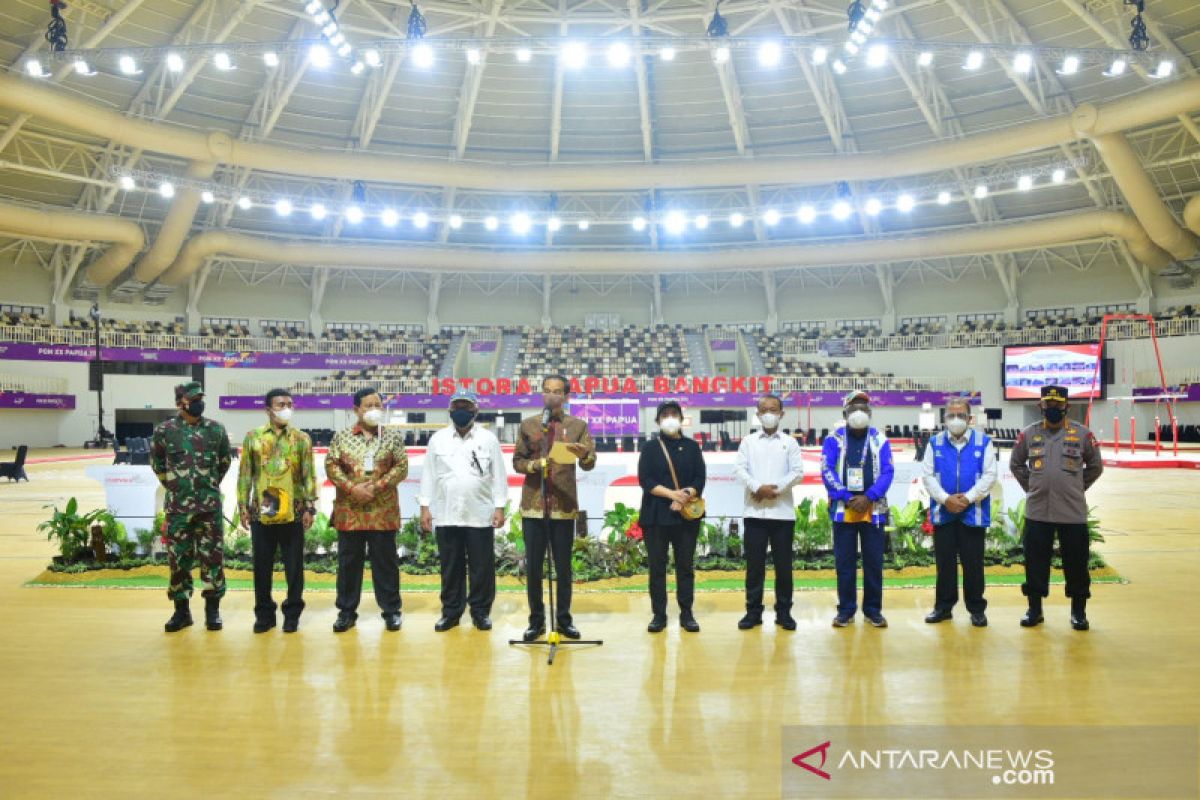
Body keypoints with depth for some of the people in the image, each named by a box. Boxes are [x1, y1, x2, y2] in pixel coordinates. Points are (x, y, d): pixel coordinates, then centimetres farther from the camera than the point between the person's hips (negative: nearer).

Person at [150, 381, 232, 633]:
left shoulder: (216, 429, 0)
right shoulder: (164, 431, -3)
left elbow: (224, 461, 15)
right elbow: (156, 463, 13)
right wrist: (172, 485, 9)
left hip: (210, 506, 0)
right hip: (177, 507, 0)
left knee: (213, 556, 3)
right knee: (178, 559, 6)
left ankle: (212, 608, 15)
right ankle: (182, 609, 19)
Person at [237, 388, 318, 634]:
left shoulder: (301, 438, 3)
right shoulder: (253, 437, 5)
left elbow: (309, 475, 1)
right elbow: (245, 474, 5)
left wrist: (310, 507, -5)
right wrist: (243, 506, 0)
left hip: (293, 513, -1)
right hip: (261, 512, 1)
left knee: (294, 566, 5)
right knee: (262, 566, 8)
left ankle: (292, 613, 18)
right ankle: (264, 613, 21)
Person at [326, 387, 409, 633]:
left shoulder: (393, 437, 4)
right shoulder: (341, 437, 5)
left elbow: (401, 467, -2)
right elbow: (331, 466, -1)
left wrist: (377, 486, -15)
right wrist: (352, 488, -14)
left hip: (383, 511, -1)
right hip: (349, 511, 1)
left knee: (385, 561, 5)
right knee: (348, 561, 8)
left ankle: (391, 610, 15)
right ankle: (347, 611, 19)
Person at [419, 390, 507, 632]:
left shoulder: (489, 439, 3)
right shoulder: (437, 439, 7)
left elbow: (498, 475, 1)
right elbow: (429, 475, 6)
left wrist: (500, 507, -5)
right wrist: (425, 507, 1)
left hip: (480, 515, -1)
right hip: (446, 515, 1)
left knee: (482, 567, 4)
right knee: (450, 567, 8)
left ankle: (481, 611, 16)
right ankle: (451, 611, 19)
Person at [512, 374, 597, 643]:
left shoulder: (578, 425, 5)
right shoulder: (527, 425, 8)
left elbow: (589, 464, -5)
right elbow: (517, 461, 6)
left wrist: (584, 454, -28)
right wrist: (533, 465, -15)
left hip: (564, 504, -1)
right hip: (533, 504, 1)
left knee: (564, 565, 6)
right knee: (533, 565, 3)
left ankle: (564, 618, 18)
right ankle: (536, 619, 16)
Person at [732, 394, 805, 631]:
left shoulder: (790, 442, 8)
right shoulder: (748, 441, 9)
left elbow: (798, 472, -1)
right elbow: (739, 470, -1)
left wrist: (776, 488, -12)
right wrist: (758, 487, -16)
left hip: (782, 512, 0)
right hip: (754, 511, 0)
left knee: (783, 564, 4)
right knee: (754, 563, 2)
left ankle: (783, 612, 14)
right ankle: (753, 611, 10)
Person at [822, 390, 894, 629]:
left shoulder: (880, 440, 5)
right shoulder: (834, 439, 2)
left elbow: (887, 472, -2)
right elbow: (827, 471, -6)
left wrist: (868, 497, -14)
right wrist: (847, 498, -15)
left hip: (873, 510, 1)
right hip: (843, 510, -1)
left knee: (873, 561, 6)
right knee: (844, 561, 4)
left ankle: (873, 609, 17)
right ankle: (846, 609, 14)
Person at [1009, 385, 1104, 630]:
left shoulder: (1082, 434, -2)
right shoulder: (1028, 434, 2)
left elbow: (1095, 466, 11)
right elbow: (1016, 464, 16)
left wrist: (1076, 488, 9)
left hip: (1073, 513, -1)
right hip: (1037, 512, 1)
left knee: (1076, 562, 7)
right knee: (1035, 561, 7)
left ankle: (1079, 611, 22)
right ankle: (1034, 609, 20)